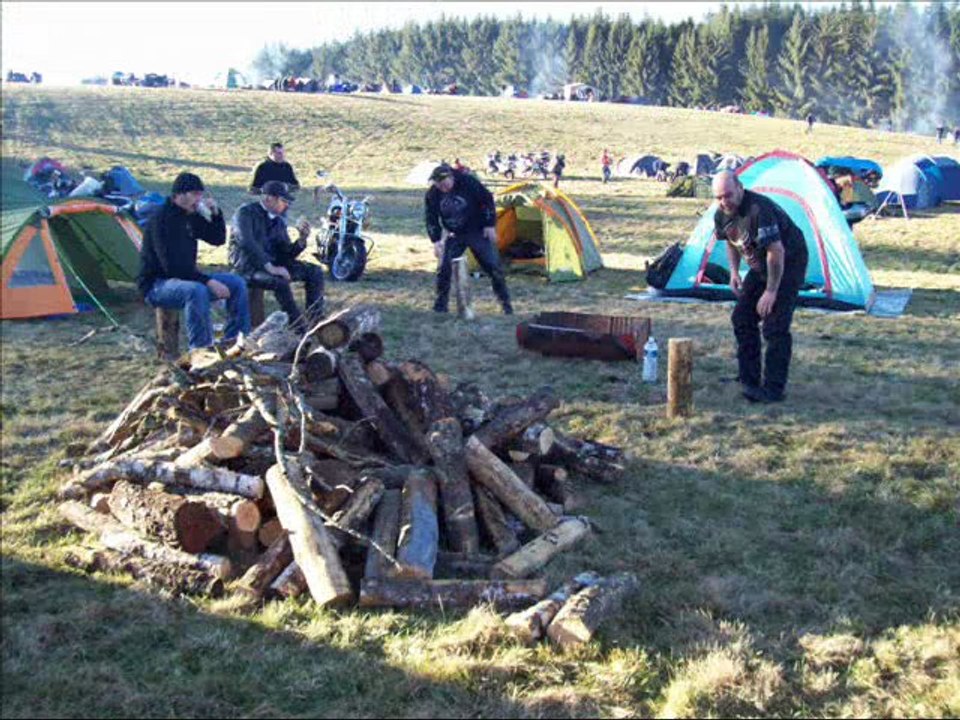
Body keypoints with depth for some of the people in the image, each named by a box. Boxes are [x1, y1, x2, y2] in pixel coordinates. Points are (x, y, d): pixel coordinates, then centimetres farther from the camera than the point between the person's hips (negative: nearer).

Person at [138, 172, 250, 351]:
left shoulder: (192, 216, 7)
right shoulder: (161, 220, -19)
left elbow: (218, 239, 14)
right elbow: (172, 266, -26)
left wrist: (215, 213, -4)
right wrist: (208, 281, -28)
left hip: (186, 278, 9)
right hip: (157, 285, -9)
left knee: (237, 283, 0)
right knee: (197, 290, -39)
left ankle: (235, 339, 5)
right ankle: (200, 348, -32)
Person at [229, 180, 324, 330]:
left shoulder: (278, 220, 12)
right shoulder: (245, 212, -9)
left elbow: (286, 255, 11)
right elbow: (246, 243, -26)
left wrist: (302, 239, -8)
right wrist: (269, 267, -32)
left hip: (271, 264, 8)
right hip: (248, 267, -8)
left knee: (315, 271, -1)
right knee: (280, 281, -35)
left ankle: (316, 321, -8)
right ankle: (301, 329, -27)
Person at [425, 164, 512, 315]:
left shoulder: (468, 182, -21)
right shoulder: (432, 195, -12)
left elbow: (487, 200, -11)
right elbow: (431, 220, -1)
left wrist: (490, 225, -12)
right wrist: (436, 241, -11)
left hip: (477, 232, -2)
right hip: (454, 235, 2)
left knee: (493, 265, -4)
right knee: (444, 266, -11)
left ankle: (506, 303, 10)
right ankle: (441, 302, 5)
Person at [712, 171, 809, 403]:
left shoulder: (759, 209, -33)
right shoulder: (722, 215, -6)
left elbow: (776, 251, -31)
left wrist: (771, 291, -26)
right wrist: (734, 271, 2)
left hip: (788, 263, -9)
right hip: (760, 265, 9)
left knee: (775, 326, -14)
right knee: (742, 318, 7)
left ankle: (774, 388, -6)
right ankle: (749, 382, 16)